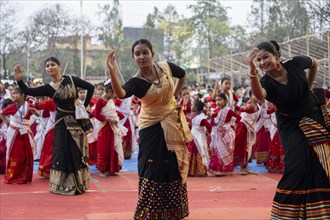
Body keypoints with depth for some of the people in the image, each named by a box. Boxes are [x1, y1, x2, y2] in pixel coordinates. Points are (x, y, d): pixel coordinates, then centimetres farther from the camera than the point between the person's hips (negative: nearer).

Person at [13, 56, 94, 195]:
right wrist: (19, 79, -32)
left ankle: (78, 183, 17)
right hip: (62, 122, 1)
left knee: (78, 152, 4)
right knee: (61, 152, 2)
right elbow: (28, 92, -15)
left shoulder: (72, 80, -6)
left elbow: (90, 87, 0)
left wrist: (84, 105, -2)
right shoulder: (48, 88, -3)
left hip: (77, 120, -1)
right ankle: (62, 184, 14)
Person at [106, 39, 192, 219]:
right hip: (152, 128, -3)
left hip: (173, 123, 4)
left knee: (175, 167, 11)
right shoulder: (136, 81, -20)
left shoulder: (166, 67, -10)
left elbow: (183, 75, 14)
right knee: (153, 170, -5)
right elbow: (121, 93, -44)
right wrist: (112, 72, -58)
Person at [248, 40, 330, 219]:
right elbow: (259, 95, -45)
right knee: (297, 168, -16)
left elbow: (314, 63, 13)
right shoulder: (265, 82, -19)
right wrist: (252, 70, -59)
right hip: (292, 128, -3)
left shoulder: (295, 63, -12)